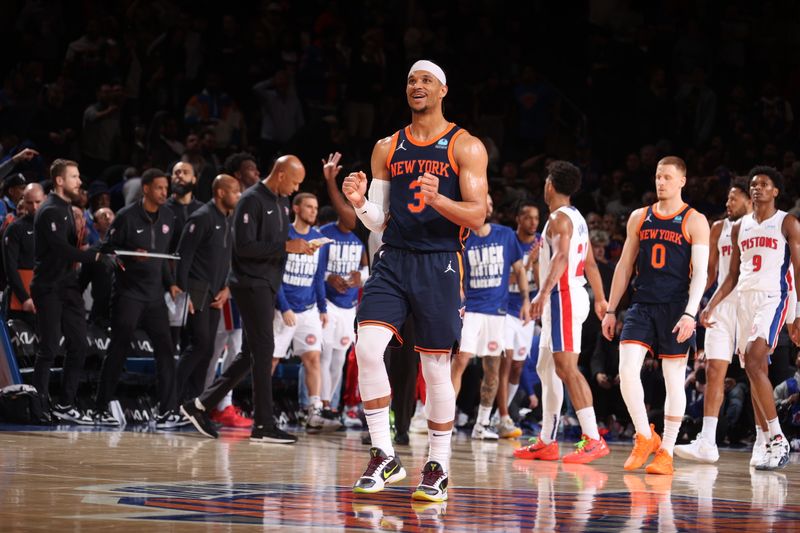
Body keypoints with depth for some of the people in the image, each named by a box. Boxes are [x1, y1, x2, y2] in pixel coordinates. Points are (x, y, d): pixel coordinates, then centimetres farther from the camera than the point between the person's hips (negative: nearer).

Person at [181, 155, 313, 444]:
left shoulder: (281, 202, 16)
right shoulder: (252, 200, -13)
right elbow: (244, 246, -20)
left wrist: (299, 246, 2)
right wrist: (286, 246, -21)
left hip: (267, 286, 10)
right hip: (251, 284, -10)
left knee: (251, 355, 10)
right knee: (263, 351, -9)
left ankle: (201, 405, 16)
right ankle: (263, 425, -7)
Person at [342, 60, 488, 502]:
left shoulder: (465, 147, 0)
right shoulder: (387, 148, 12)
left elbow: (476, 216, -7)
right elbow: (378, 222, 14)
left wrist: (438, 200, -25)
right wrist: (360, 202, -9)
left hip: (439, 264, -3)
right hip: (393, 260, 3)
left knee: (436, 368, 2)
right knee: (367, 348, -16)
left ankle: (438, 468, 14)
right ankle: (384, 457, -8)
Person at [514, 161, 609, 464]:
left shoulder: (559, 218, -11)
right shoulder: (577, 219, 18)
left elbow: (561, 256, -27)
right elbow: (590, 263, 24)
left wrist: (544, 293, -37)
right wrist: (601, 300, 30)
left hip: (563, 296, -10)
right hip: (570, 297, 10)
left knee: (566, 368, -15)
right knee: (546, 369, 14)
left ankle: (593, 439, -22)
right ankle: (546, 442, 18)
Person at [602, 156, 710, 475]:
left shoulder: (695, 222, -1)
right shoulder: (639, 218, 11)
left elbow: (700, 272, -7)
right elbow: (625, 266, 15)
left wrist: (690, 313, -19)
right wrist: (610, 310, 11)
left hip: (676, 309, -3)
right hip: (642, 306, 3)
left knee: (674, 381, 1)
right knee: (627, 370, -13)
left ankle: (666, 452, 8)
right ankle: (644, 437, 3)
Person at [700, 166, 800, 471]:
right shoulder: (740, 228, 17)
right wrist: (711, 306, 8)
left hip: (773, 298, -7)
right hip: (745, 299, 7)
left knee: (754, 363, -23)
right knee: (755, 371, 4)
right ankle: (770, 443, 8)